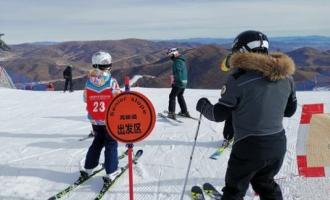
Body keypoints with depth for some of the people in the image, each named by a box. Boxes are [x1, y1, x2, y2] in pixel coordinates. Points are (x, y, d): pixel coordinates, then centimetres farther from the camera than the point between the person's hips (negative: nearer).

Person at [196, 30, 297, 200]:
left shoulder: (240, 77, -16)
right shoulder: (286, 75, 2)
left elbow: (219, 114, -11)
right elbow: (290, 110, 13)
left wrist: (203, 106, 8)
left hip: (249, 147, -5)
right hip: (278, 145, 6)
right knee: (265, 183, 30)